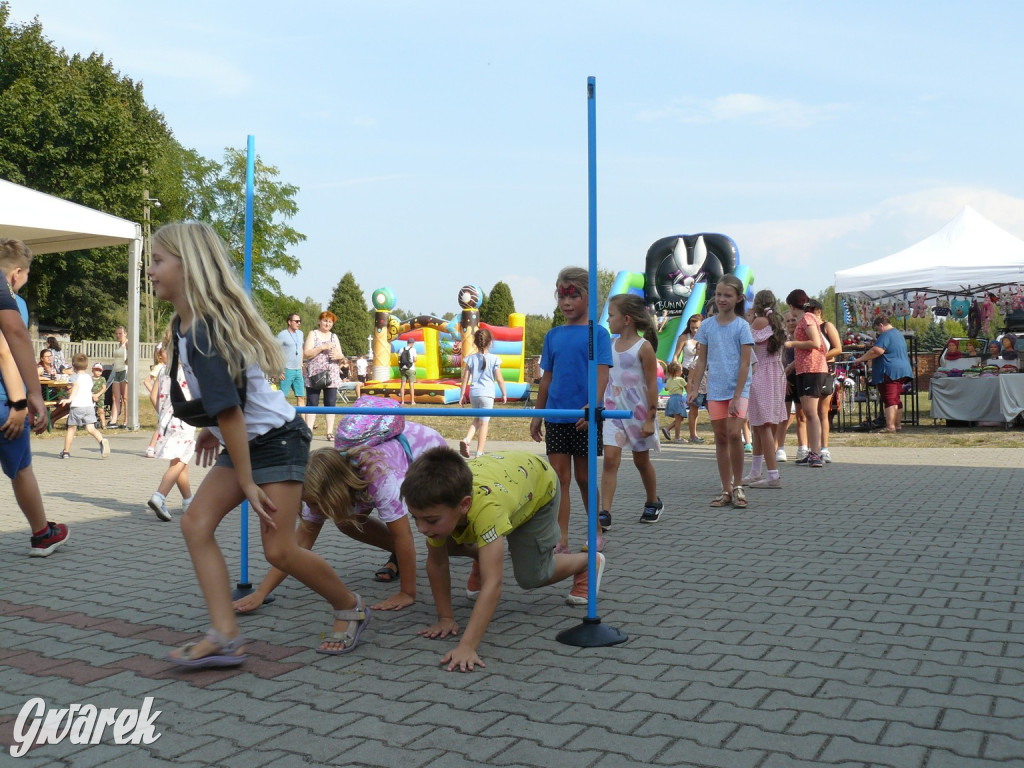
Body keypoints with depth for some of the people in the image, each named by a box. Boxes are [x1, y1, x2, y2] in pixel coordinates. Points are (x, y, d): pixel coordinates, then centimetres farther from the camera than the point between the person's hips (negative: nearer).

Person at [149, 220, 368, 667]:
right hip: (244, 442, 10)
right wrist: (212, 429, 22)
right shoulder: (184, 324, 6)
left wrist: (247, 484, -20)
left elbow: (229, 411, -24)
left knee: (279, 550, -9)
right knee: (196, 521, -4)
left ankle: (351, 610, 15)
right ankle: (225, 637, -6)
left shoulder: (204, 333, -24)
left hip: (275, 439, -10)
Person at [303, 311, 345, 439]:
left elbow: (341, 356, 17)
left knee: (330, 403, 1)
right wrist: (322, 348, -15)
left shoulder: (334, 337, 17)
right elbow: (306, 354, -6)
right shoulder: (313, 334, 5)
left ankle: (330, 432, 5)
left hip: (331, 376, 3)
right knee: (312, 403, -3)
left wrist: (338, 355, -6)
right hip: (314, 375, -3)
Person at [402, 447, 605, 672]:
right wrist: (445, 618, -18)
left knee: (530, 577, -8)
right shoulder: (436, 505, -33)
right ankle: (483, 558, 26)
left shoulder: (487, 508, -50)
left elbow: (493, 584, -53)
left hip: (539, 482, -5)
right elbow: (437, 562, -18)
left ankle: (590, 562, 21)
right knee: (444, 545, -6)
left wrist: (467, 646, -58)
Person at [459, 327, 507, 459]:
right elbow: (499, 379, -2)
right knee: (484, 422, 3)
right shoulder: (494, 359, -6)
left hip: (473, 393, 3)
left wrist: (462, 394, 11)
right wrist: (504, 393, 10)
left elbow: (465, 378, 3)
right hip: (487, 394, -3)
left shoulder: (470, 358, 1)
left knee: (477, 419, 21)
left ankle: (466, 439, -1)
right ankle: (480, 452, 5)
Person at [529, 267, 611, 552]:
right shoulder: (553, 335, 8)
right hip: (556, 417, 4)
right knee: (559, 478, 2)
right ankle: (561, 540, 4)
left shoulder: (598, 333, -4)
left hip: (584, 418, -3)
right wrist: (537, 414, 13)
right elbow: (547, 377, 13)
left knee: (584, 478, 9)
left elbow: (602, 373, -14)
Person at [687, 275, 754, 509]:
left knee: (734, 434, -16)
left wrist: (736, 396, -13)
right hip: (715, 390, 3)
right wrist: (693, 388, 1)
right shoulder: (706, 326, 6)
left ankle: (738, 487, 0)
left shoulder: (742, 326, -3)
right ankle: (726, 490, 14)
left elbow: (745, 364, -7)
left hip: (738, 389, -3)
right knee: (720, 438, 6)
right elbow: (702, 361, 9)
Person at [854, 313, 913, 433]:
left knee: (889, 399, -11)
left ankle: (890, 426, -15)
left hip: (889, 372, -10)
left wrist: (860, 359, -18)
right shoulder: (898, 334, 20)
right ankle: (898, 424, 18)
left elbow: (877, 351, -25)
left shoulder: (885, 335, -13)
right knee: (896, 399, 15)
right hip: (901, 371, 10)